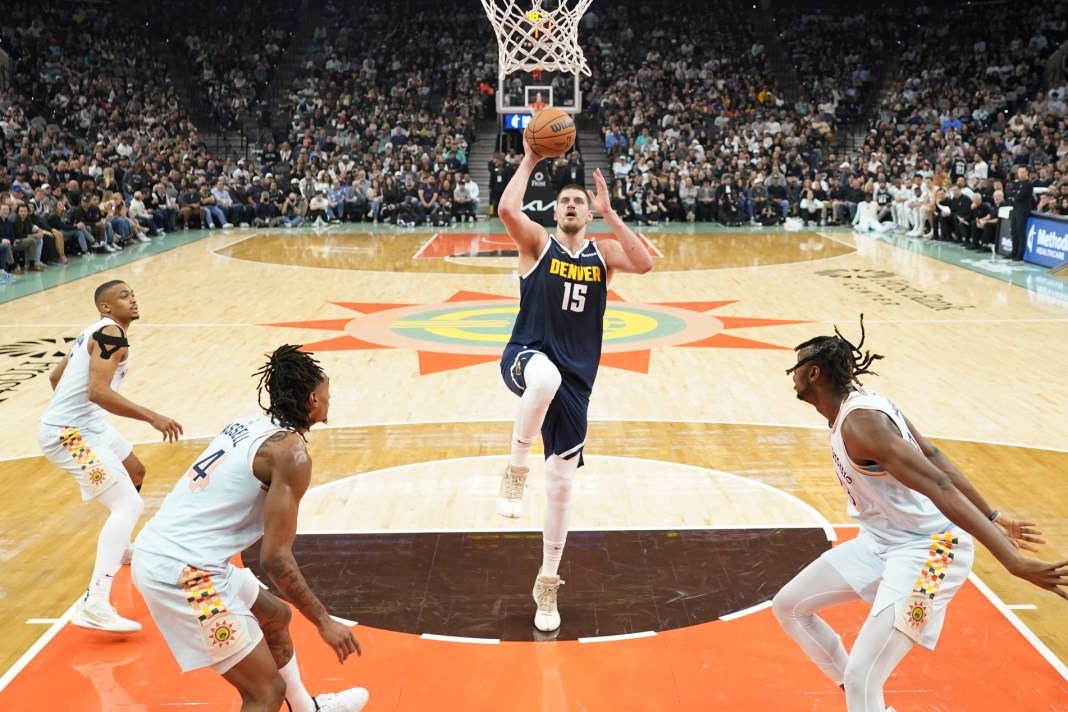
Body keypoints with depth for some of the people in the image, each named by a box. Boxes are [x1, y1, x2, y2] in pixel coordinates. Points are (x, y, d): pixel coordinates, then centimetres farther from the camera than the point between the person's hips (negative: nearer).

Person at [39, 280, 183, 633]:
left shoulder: (95, 332, 15)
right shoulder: (111, 334, -16)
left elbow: (56, 375, 27)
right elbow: (98, 392, -29)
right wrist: (152, 417, -30)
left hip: (85, 423, 11)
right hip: (69, 433, -11)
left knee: (135, 473, 31)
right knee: (129, 506, -19)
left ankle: (121, 548, 51)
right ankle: (95, 606, -29)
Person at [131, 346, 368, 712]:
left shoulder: (251, 424, 11)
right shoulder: (291, 452, -14)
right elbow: (275, 557, -16)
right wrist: (323, 621, -8)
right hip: (183, 572, -10)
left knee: (276, 617, 29)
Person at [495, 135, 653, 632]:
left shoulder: (603, 254, 9)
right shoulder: (538, 243, 2)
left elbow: (644, 263, -12)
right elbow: (507, 209, -19)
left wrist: (609, 213, -11)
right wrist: (529, 161, -8)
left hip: (576, 379, 3)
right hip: (527, 359, -3)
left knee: (561, 482, 4)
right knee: (546, 377, -43)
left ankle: (548, 582, 21)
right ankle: (516, 469, -21)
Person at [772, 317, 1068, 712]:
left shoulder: (860, 423, -27)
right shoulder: (860, 402, 2)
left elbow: (939, 486, -35)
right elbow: (932, 454, 8)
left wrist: (1011, 560, -40)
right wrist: (993, 517, 12)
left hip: (925, 550, -10)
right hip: (880, 541, 10)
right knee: (788, 606, 15)